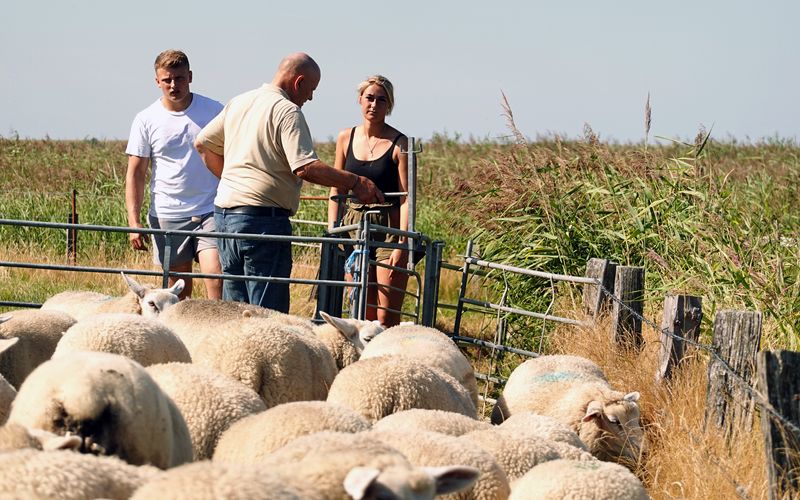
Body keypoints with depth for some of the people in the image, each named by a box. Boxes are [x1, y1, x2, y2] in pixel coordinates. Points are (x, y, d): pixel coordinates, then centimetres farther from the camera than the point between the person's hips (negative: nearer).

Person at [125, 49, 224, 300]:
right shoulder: (146, 120, 3)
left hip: (210, 213, -1)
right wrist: (134, 222, -6)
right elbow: (135, 173, 4)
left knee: (216, 276, -17)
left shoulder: (215, 111, 3)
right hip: (167, 216, 1)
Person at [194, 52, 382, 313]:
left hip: (224, 212, 9)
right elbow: (305, 168, -20)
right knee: (269, 312, -6)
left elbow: (203, 143, 25)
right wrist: (355, 182, -14)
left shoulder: (238, 103, 15)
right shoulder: (287, 111, -11)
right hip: (263, 218, -9)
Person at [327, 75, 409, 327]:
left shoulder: (399, 144, -5)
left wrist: (402, 245, -15)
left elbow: (406, 198, -9)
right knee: (362, 314, 5)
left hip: (389, 230, -4)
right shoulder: (346, 138, 8)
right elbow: (336, 190, 15)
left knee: (386, 318, -7)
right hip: (354, 227, 4)